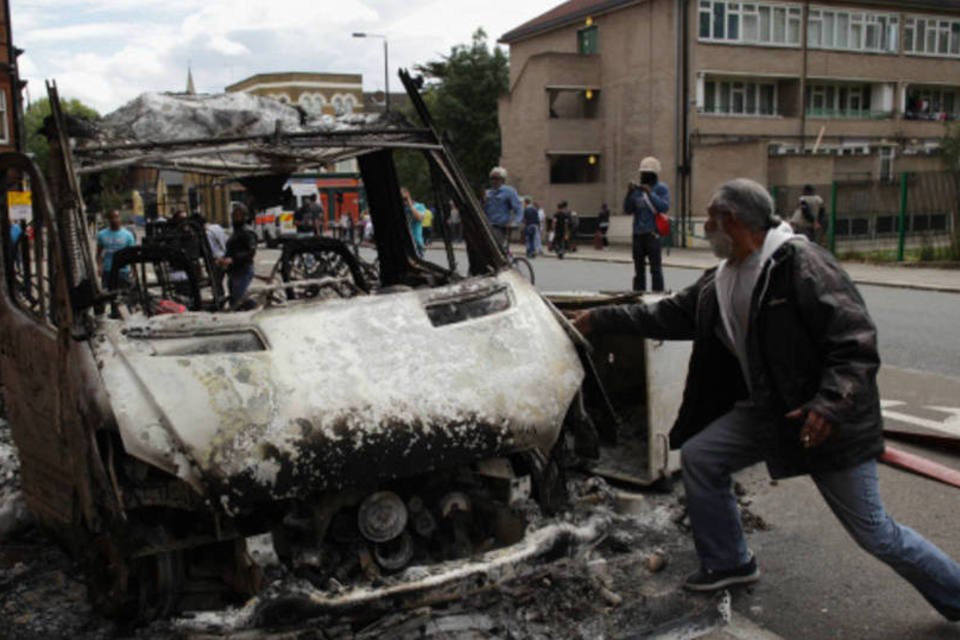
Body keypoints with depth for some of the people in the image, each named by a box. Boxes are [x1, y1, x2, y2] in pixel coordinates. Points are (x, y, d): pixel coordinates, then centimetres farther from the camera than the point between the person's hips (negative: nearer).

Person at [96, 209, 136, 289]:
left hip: (123, 271, -1)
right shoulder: (102, 235, 4)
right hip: (107, 271, 1)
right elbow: (99, 253, 8)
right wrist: (100, 267, -9)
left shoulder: (128, 235, 1)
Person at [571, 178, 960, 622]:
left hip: (830, 418, -8)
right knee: (698, 457, 5)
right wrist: (601, 320, 15)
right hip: (765, 409, 8)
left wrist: (830, 404, -32)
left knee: (873, 532, -1)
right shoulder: (719, 283, 6)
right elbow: (670, 314, 14)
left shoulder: (800, 262, -20)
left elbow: (855, 338, -22)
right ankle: (727, 562, 22)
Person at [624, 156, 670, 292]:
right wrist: (629, 194, -5)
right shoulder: (637, 189, 14)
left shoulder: (661, 188, 1)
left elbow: (665, 207, -14)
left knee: (655, 267, -9)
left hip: (653, 233, -5)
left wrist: (650, 193, -18)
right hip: (637, 233, 6)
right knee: (638, 267, 11)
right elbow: (627, 210, 9)